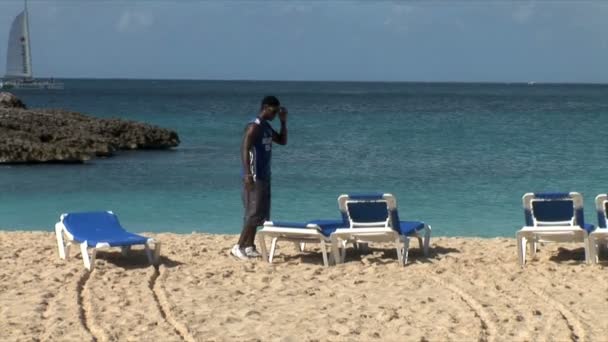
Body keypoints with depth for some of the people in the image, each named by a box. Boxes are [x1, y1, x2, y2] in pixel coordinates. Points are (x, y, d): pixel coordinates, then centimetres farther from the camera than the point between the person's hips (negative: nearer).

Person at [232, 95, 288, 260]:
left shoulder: (267, 126, 14)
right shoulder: (254, 127, -15)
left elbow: (282, 141, 23)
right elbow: (244, 150, -22)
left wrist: (283, 122, 10)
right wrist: (248, 175, -28)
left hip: (264, 176, 10)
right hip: (254, 177, -10)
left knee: (259, 214, 11)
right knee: (254, 213, -11)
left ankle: (249, 247, 15)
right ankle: (238, 247, -10)